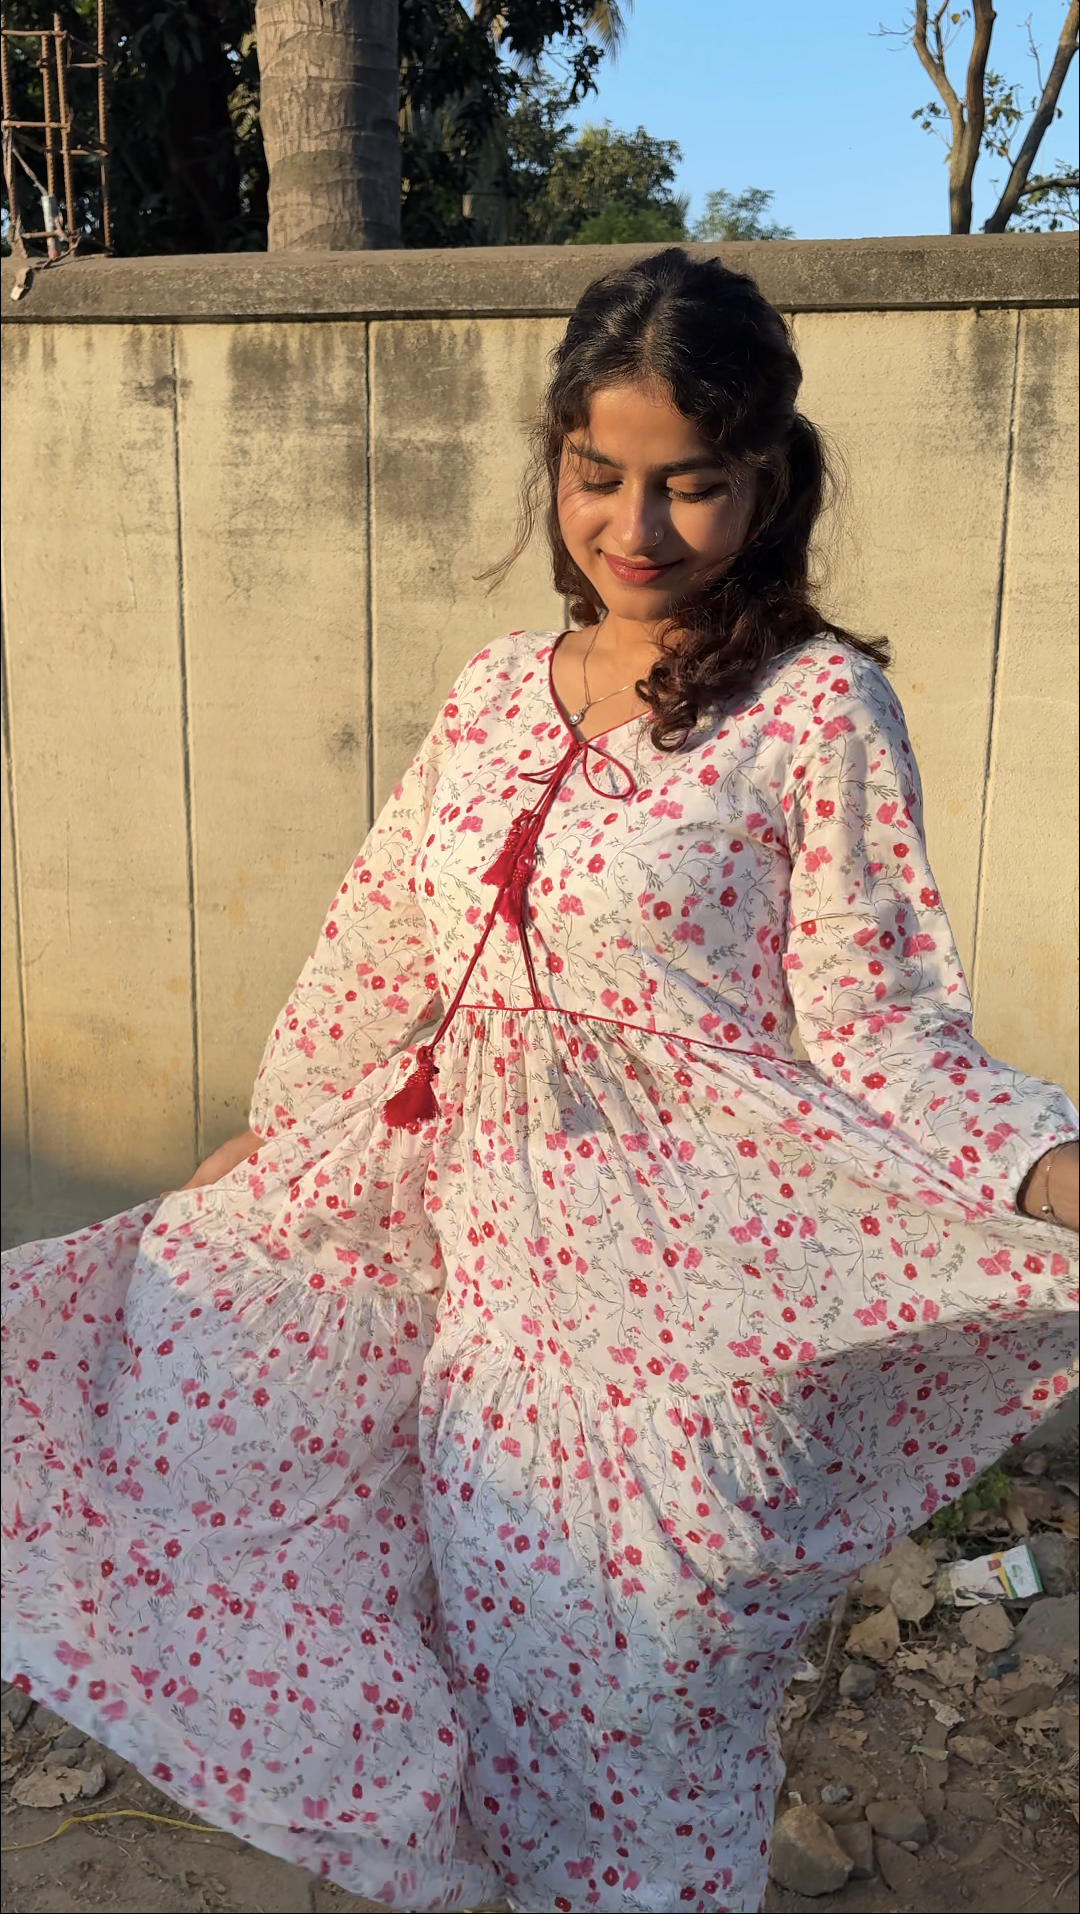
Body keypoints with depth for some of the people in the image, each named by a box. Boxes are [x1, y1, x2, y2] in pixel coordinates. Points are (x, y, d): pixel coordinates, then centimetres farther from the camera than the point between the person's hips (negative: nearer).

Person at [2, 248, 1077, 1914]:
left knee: (646, 1712, 11)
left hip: (687, 1311, -5)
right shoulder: (496, 696, 6)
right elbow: (382, 969, 14)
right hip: (487, 1275, 5)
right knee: (491, 1691, 18)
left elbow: (871, 1028, -11)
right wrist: (263, 1156, 21)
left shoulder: (817, 707, -9)